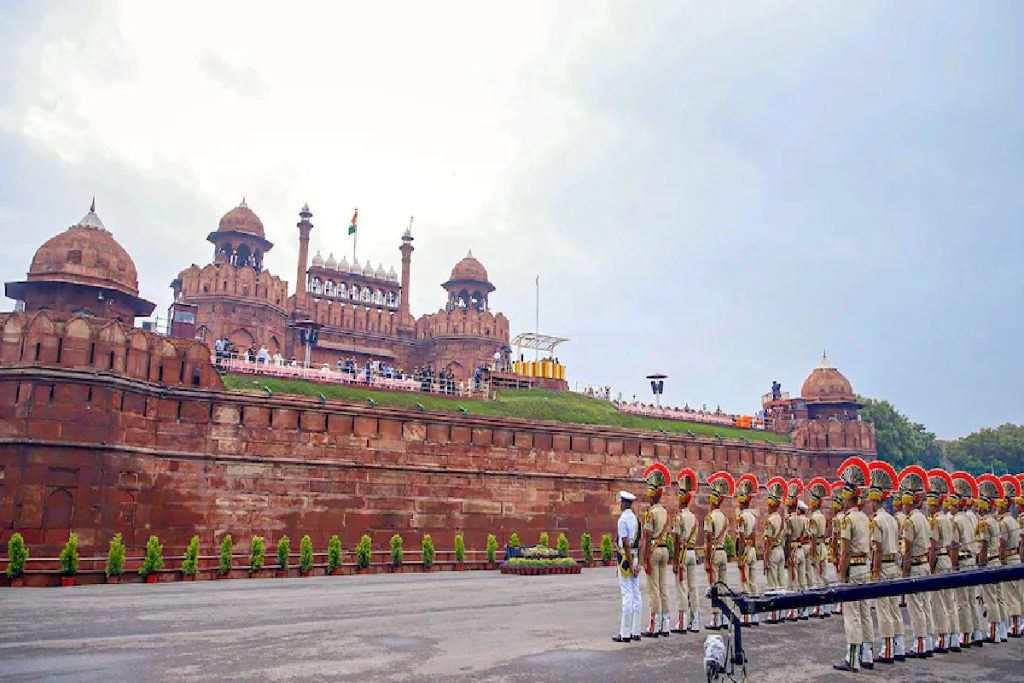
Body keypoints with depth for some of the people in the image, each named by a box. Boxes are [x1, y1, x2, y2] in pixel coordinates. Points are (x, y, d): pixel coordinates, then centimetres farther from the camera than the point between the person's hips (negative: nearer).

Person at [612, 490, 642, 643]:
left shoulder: (622, 520, -13)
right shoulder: (636, 519, 10)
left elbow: (626, 543, -17)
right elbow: (640, 543, 9)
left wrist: (630, 564, -15)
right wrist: (638, 563, 10)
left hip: (626, 557, -7)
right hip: (635, 557, 8)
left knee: (627, 595, -5)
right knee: (636, 594, 10)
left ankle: (625, 633, -1)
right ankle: (635, 632, 16)